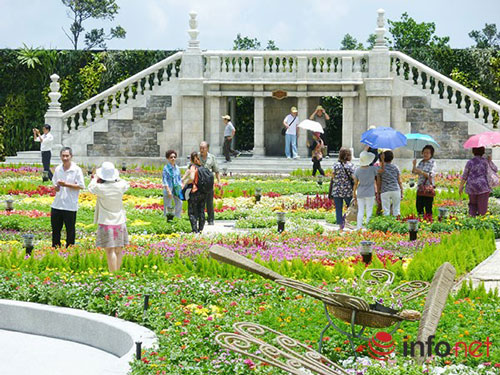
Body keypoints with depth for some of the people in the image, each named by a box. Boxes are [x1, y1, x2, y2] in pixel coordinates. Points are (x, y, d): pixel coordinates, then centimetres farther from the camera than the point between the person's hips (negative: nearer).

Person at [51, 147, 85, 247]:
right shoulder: (58, 169, 9)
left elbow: (81, 186, -12)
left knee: (70, 231, 4)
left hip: (70, 206, -5)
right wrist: (56, 187, -2)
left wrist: (65, 184, -16)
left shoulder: (77, 170, -7)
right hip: (57, 205, 5)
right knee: (55, 229, 12)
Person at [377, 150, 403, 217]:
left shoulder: (381, 169, 0)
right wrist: (402, 192, 11)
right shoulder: (395, 167, 3)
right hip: (396, 190, 1)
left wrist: (378, 193, 9)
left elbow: (378, 183, 2)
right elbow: (400, 181, 4)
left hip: (385, 192, -1)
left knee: (386, 211, 1)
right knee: (396, 210, 8)